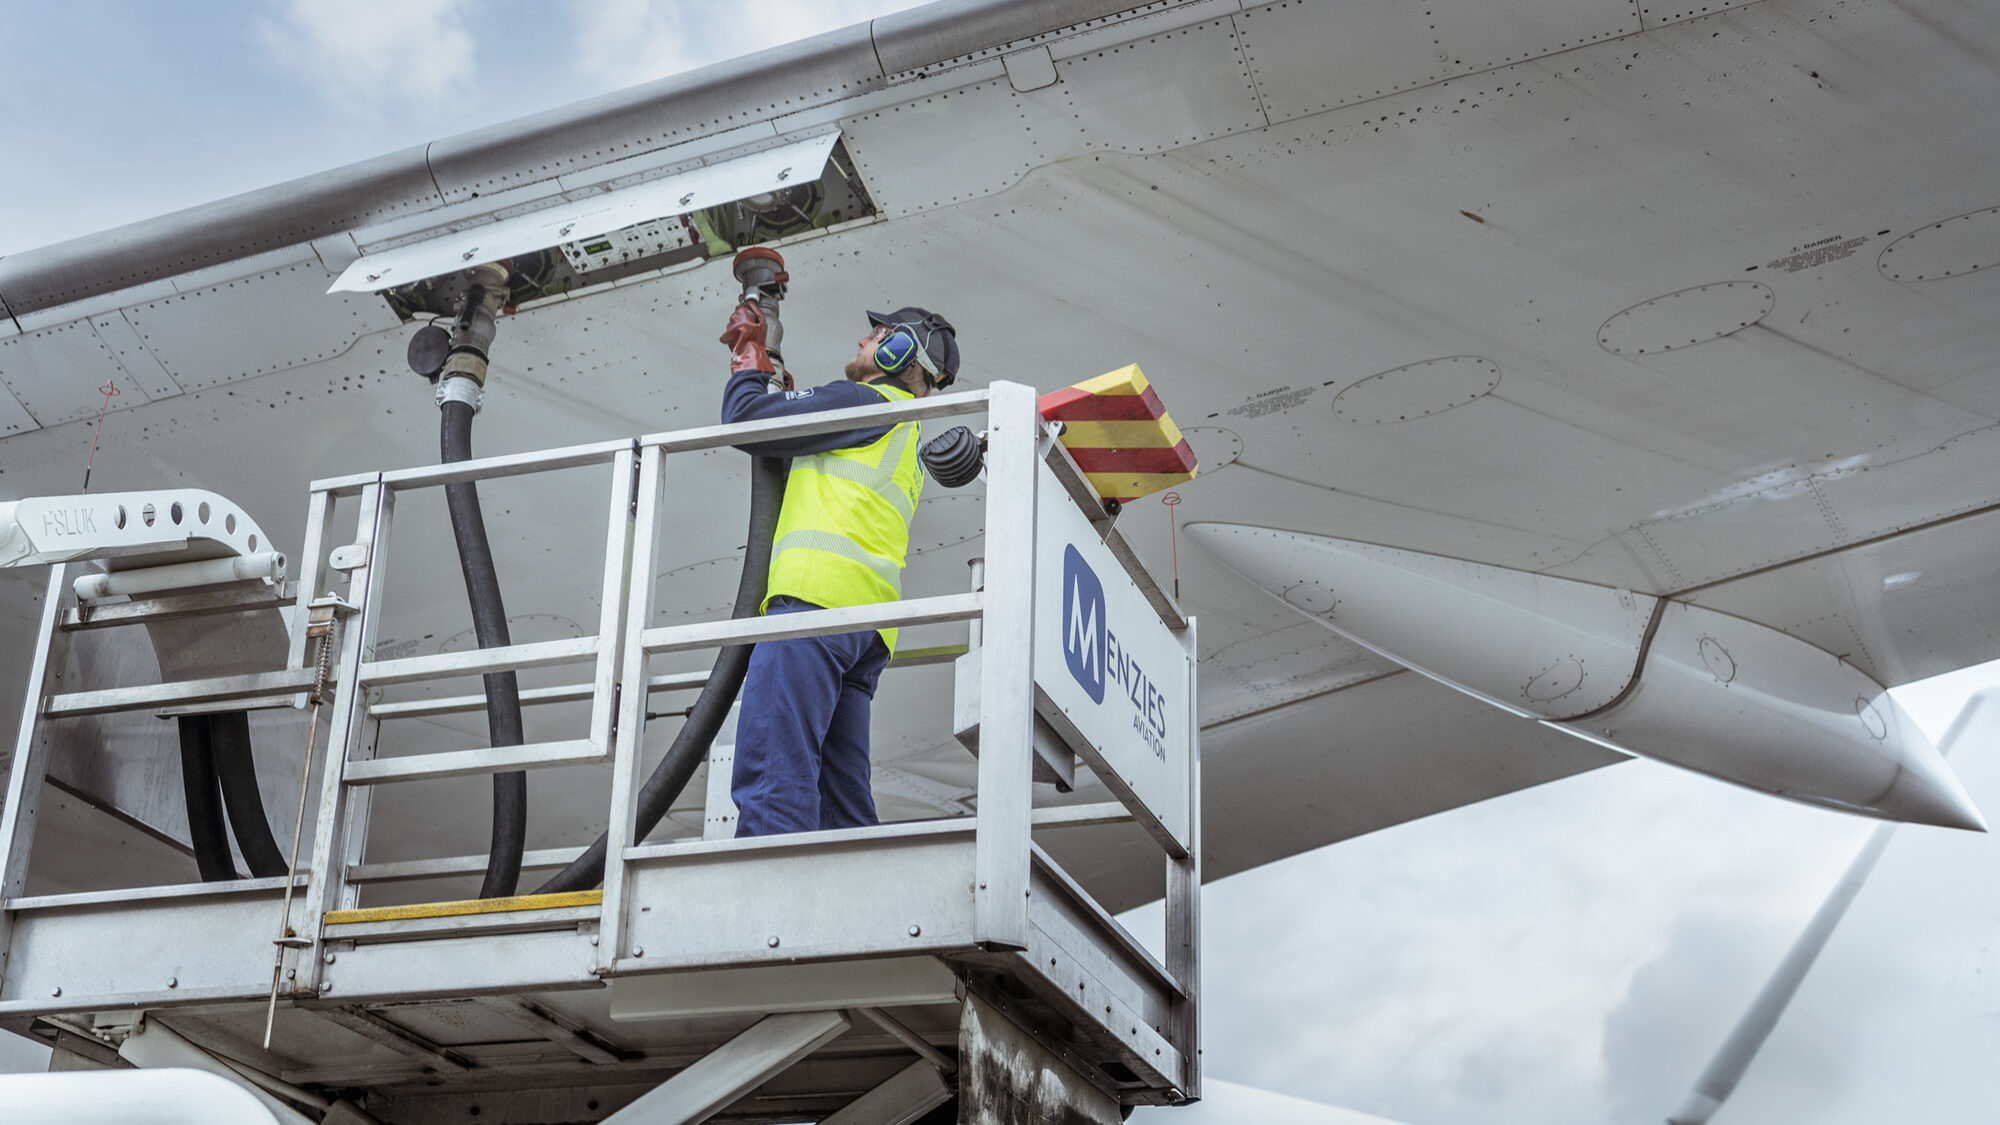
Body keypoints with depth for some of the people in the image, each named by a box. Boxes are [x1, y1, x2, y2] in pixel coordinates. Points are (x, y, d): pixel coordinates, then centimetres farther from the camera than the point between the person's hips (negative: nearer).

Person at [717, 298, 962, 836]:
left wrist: (749, 357, 20)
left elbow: (747, 421, 2)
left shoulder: (864, 402, 6)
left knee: (770, 774, -22)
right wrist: (755, 357, 38)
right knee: (842, 802, 3)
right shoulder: (907, 439, 35)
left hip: (818, 591, -10)